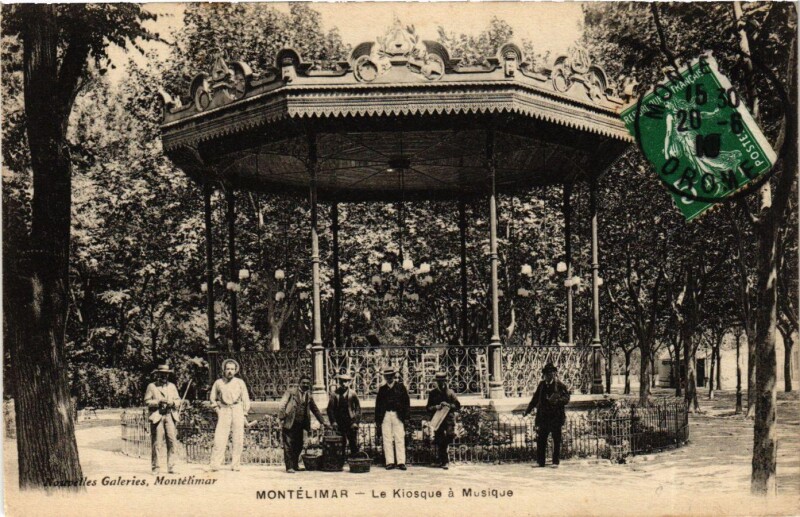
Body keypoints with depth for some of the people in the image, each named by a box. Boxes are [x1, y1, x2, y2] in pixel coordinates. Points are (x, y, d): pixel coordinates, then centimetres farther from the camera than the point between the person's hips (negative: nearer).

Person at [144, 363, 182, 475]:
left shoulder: (172, 386, 20)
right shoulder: (151, 386, 7)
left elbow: (178, 401, 17)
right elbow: (147, 401, 1)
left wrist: (173, 403, -4)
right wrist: (158, 402, -12)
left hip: (170, 416, 3)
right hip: (157, 417, -3)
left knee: (172, 442, -4)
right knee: (156, 443, -5)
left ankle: (171, 467, 1)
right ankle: (155, 468, 3)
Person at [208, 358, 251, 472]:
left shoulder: (240, 382, 9)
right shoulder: (218, 383, 8)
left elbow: (245, 399, 12)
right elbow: (212, 398, 18)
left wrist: (245, 413, 4)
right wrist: (217, 410, 7)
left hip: (237, 410, 1)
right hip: (224, 411, -1)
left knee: (238, 440, -2)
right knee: (219, 439, -10)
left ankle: (235, 465, 3)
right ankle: (215, 465, -11)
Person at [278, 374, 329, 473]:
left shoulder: (309, 396, 15)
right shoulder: (291, 392, 1)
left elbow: (315, 410, 24)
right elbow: (282, 405, -6)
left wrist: (323, 422, 21)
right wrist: (281, 417, -18)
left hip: (300, 424, 5)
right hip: (289, 423, -5)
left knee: (299, 445, 9)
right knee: (289, 445, -6)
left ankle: (295, 465, 24)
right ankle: (289, 467, -4)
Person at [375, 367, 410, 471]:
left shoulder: (401, 387, 9)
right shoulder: (382, 389, 14)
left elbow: (406, 402, 6)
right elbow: (378, 405, 14)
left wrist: (406, 416, -3)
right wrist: (377, 420, 7)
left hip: (398, 416, -2)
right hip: (385, 416, 2)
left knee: (399, 439, -5)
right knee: (387, 440, -1)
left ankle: (401, 462, -5)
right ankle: (389, 462, 2)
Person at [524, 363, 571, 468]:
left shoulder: (560, 385, 0)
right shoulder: (541, 385, 13)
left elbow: (566, 398, -7)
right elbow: (535, 399, 21)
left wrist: (557, 400, -24)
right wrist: (528, 411, 19)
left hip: (556, 417, -4)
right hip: (543, 417, 4)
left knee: (556, 440, 1)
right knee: (540, 440, 2)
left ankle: (556, 462, 8)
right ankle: (540, 462, 9)